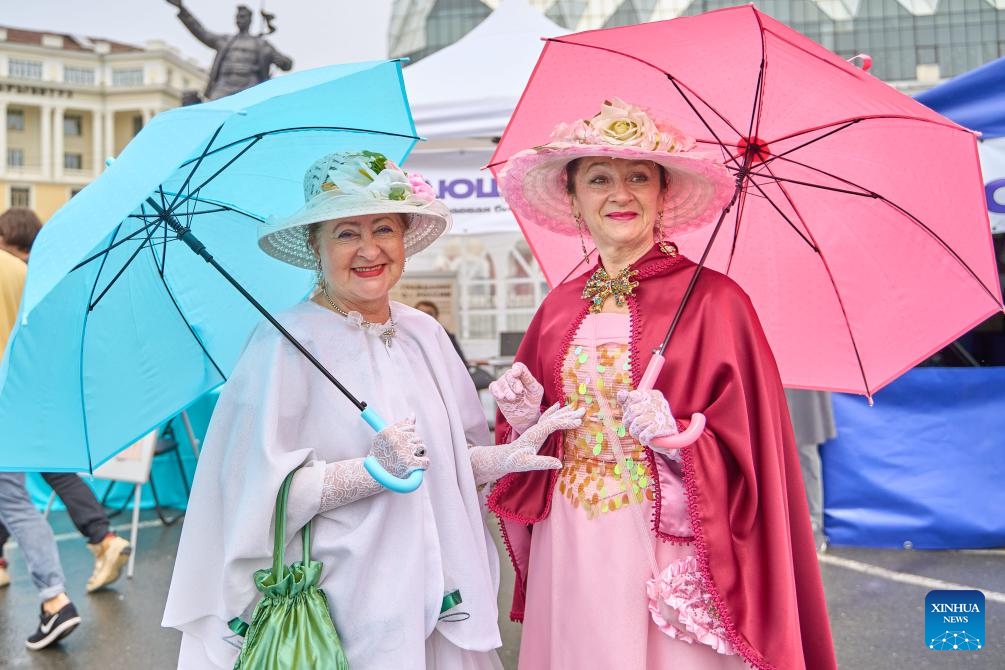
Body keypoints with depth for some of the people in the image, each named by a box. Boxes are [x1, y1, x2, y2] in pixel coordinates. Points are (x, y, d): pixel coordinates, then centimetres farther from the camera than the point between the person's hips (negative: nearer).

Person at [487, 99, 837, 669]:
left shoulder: (713, 301, -8)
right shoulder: (559, 309, 5)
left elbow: (748, 457, -9)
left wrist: (676, 439, -25)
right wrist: (526, 417, -8)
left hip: (670, 555, -4)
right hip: (571, 552, 4)